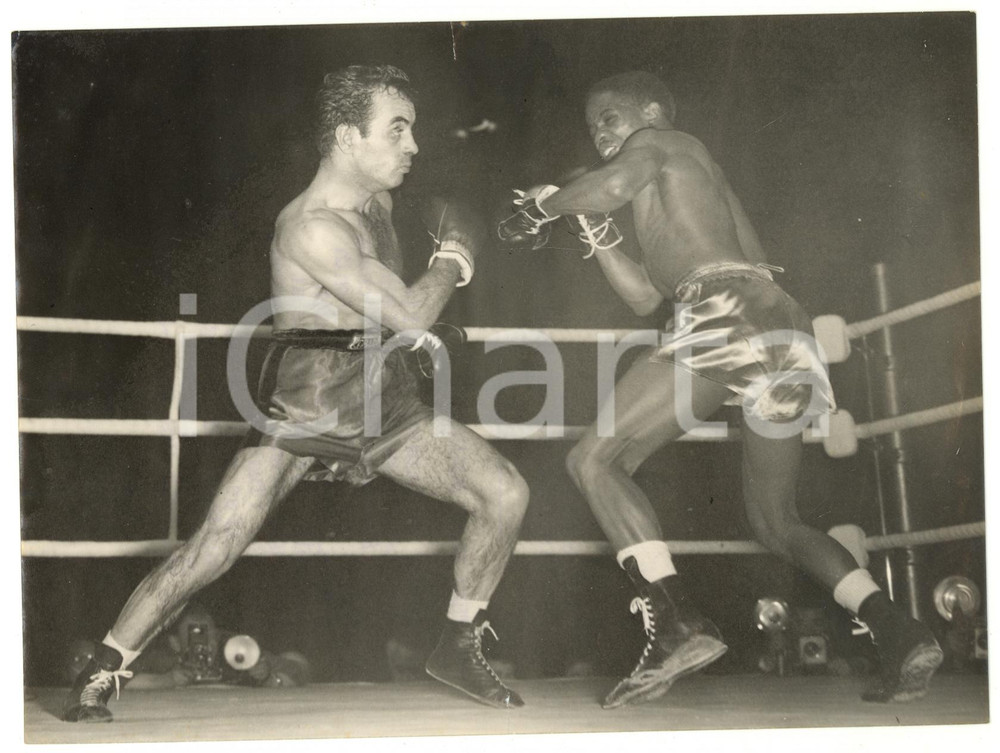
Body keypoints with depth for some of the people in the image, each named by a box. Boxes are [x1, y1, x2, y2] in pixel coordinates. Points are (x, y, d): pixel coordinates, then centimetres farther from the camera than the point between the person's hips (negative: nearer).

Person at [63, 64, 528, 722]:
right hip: (305, 412, -8)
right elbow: (410, 316, -23)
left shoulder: (377, 201, 8)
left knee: (507, 494, -3)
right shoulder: (311, 228, -22)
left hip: (385, 402, 8)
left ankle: (459, 649, 13)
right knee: (211, 552, -14)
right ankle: (99, 677, 4)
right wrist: (456, 256, -7)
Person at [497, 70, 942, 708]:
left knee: (596, 460, -6)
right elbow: (644, 297, 34)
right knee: (777, 522, 18)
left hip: (728, 313, -9)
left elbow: (617, 183, -10)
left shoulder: (660, 141, 14)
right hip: (786, 331, 9)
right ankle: (899, 633, -1)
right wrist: (591, 223, 30)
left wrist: (543, 205, 6)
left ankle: (677, 624, -24)